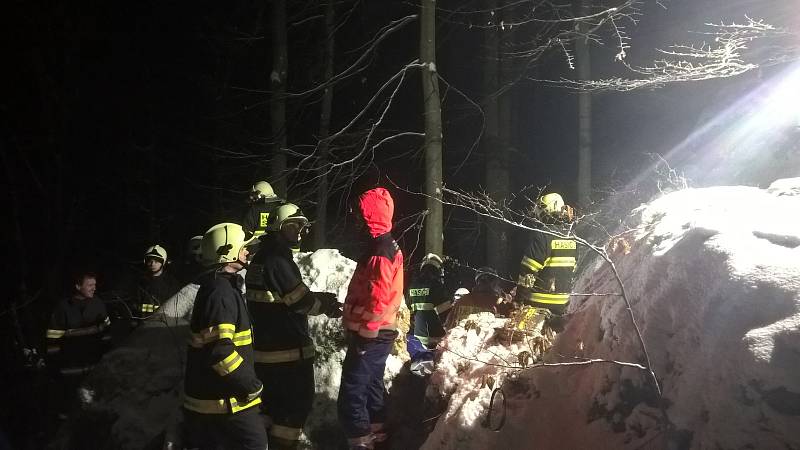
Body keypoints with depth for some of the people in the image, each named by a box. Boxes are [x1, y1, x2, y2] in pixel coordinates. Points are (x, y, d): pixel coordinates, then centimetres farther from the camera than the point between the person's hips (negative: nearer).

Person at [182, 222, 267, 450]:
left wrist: (247, 381, 21)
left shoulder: (219, 287, 14)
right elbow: (219, 350, -27)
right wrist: (251, 386, -18)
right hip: (226, 401, -10)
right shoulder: (221, 293, -20)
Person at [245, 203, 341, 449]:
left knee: (273, 400, 19)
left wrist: (320, 297, 6)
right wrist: (328, 306, 0)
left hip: (264, 346, 9)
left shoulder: (260, 259, 12)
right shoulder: (277, 261, -20)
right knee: (299, 401, 1)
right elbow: (301, 302, -16)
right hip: (288, 349, -9)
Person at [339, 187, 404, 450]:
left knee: (351, 398, -7)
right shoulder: (388, 246, 13)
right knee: (371, 387, 20)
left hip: (370, 336, -10)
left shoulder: (380, 253, -20)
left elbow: (377, 302, -26)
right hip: (377, 334, 10)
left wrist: (358, 329, -19)